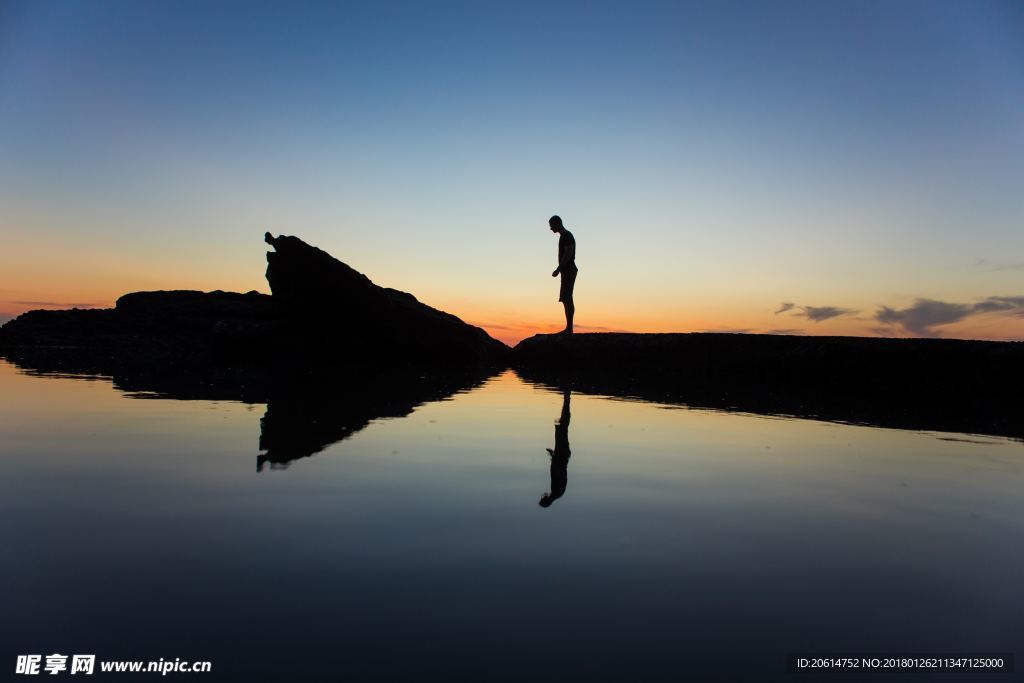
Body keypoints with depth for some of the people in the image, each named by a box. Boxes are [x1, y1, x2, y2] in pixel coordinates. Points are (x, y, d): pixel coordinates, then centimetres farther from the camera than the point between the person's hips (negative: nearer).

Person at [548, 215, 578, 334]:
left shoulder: (567, 236, -11)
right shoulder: (563, 236, 20)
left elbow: (568, 254, -20)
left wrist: (558, 269, -22)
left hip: (569, 270, -10)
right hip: (567, 271, 10)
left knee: (567, 298, -13)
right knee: (565, 299, 8)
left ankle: (569, 328, -14)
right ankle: (568, 328, 10)